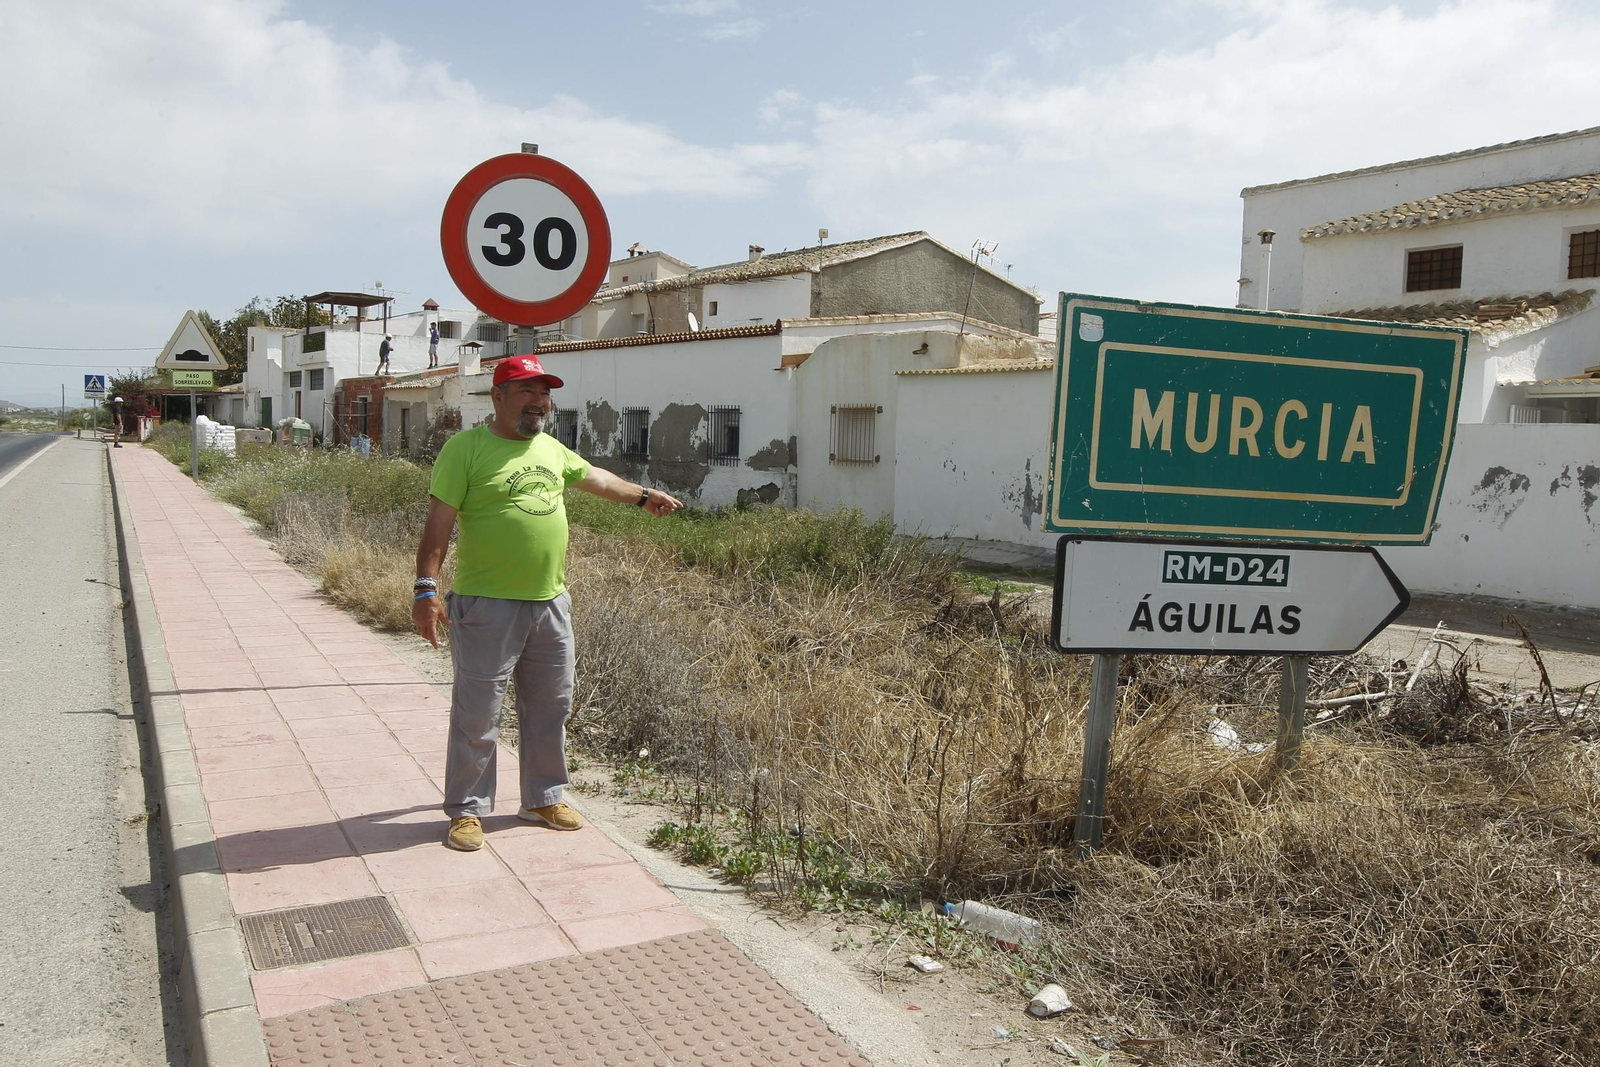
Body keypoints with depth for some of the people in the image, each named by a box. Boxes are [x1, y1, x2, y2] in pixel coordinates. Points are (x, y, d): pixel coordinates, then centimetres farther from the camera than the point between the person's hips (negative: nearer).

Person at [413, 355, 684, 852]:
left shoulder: (551, 449, 13)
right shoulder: (465, 448, -7)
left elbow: (593, 476, 31)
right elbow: (438, 523, -11)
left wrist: (643, 495, 38)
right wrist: (426, 589, -18)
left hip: (551, 602, 7)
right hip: (487, 606, -6)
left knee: (550, 707, 14)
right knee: (477, 713, 0)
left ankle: (544, 798, 30)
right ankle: (467, 810, 15)